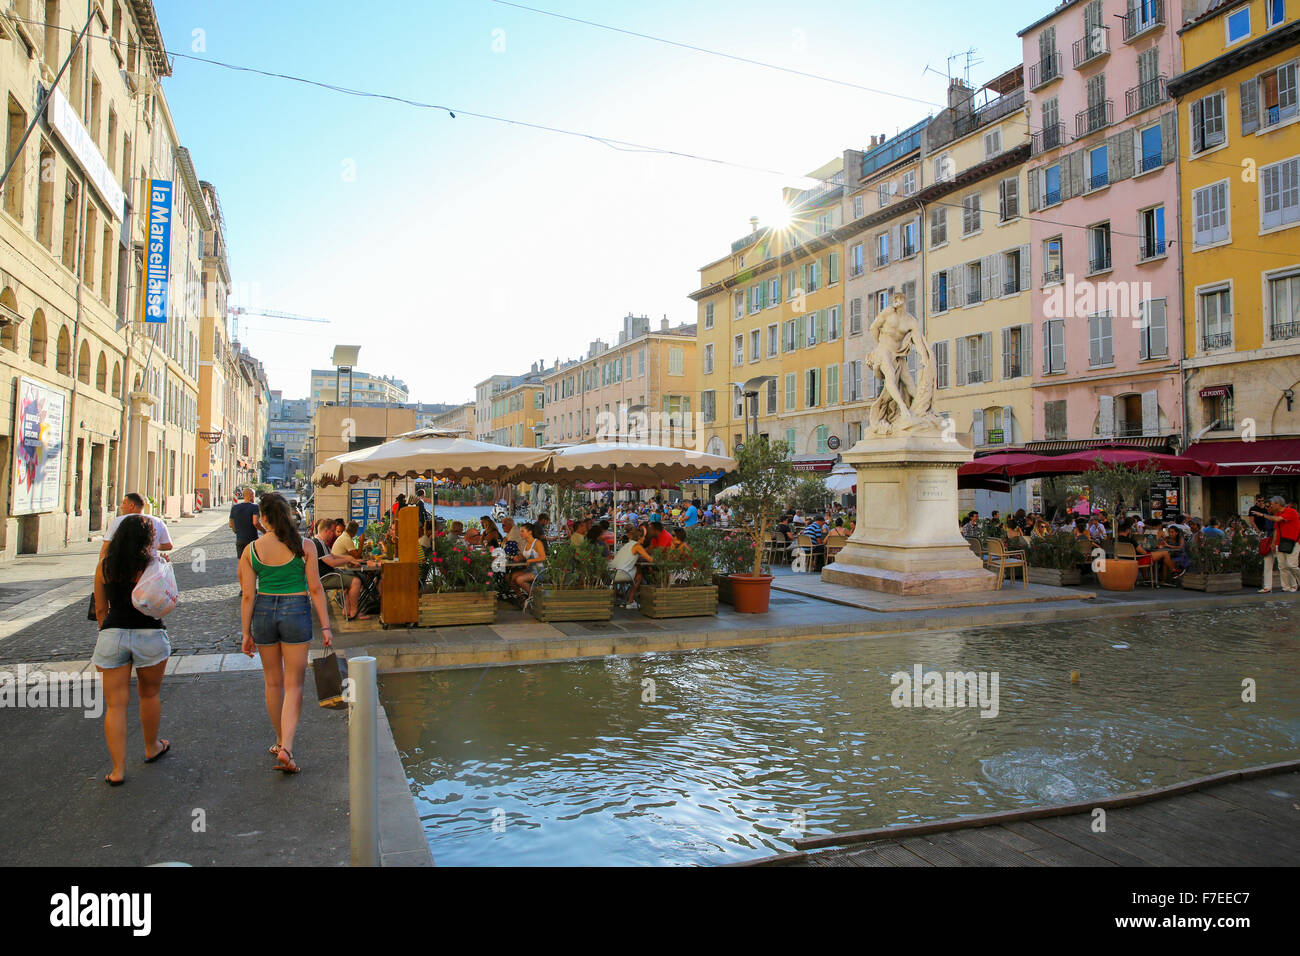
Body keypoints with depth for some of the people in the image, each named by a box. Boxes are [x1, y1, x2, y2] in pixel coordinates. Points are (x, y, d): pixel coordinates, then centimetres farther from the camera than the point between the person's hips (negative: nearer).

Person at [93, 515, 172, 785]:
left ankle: (118, 769, 6)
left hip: (112, 634, 2)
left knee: (115, 705, 5)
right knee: (149, 695, 19)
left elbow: (100, 609, 9)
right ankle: (151, 748, 37)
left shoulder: (104, 566, 4)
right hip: (149, 634, -2)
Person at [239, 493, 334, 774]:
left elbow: (248, 595, -1)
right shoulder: (304, 546, -7)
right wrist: (325, 626, -1)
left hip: (263, 612, 2)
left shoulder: (252, 550, -2)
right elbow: (315, 589, -6)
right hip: (296, 612, -2)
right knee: (294, 685, 3)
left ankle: (280, 741, 33)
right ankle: (286, 747, -9)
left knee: (273, 682, 18)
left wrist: (246, 632, 7)